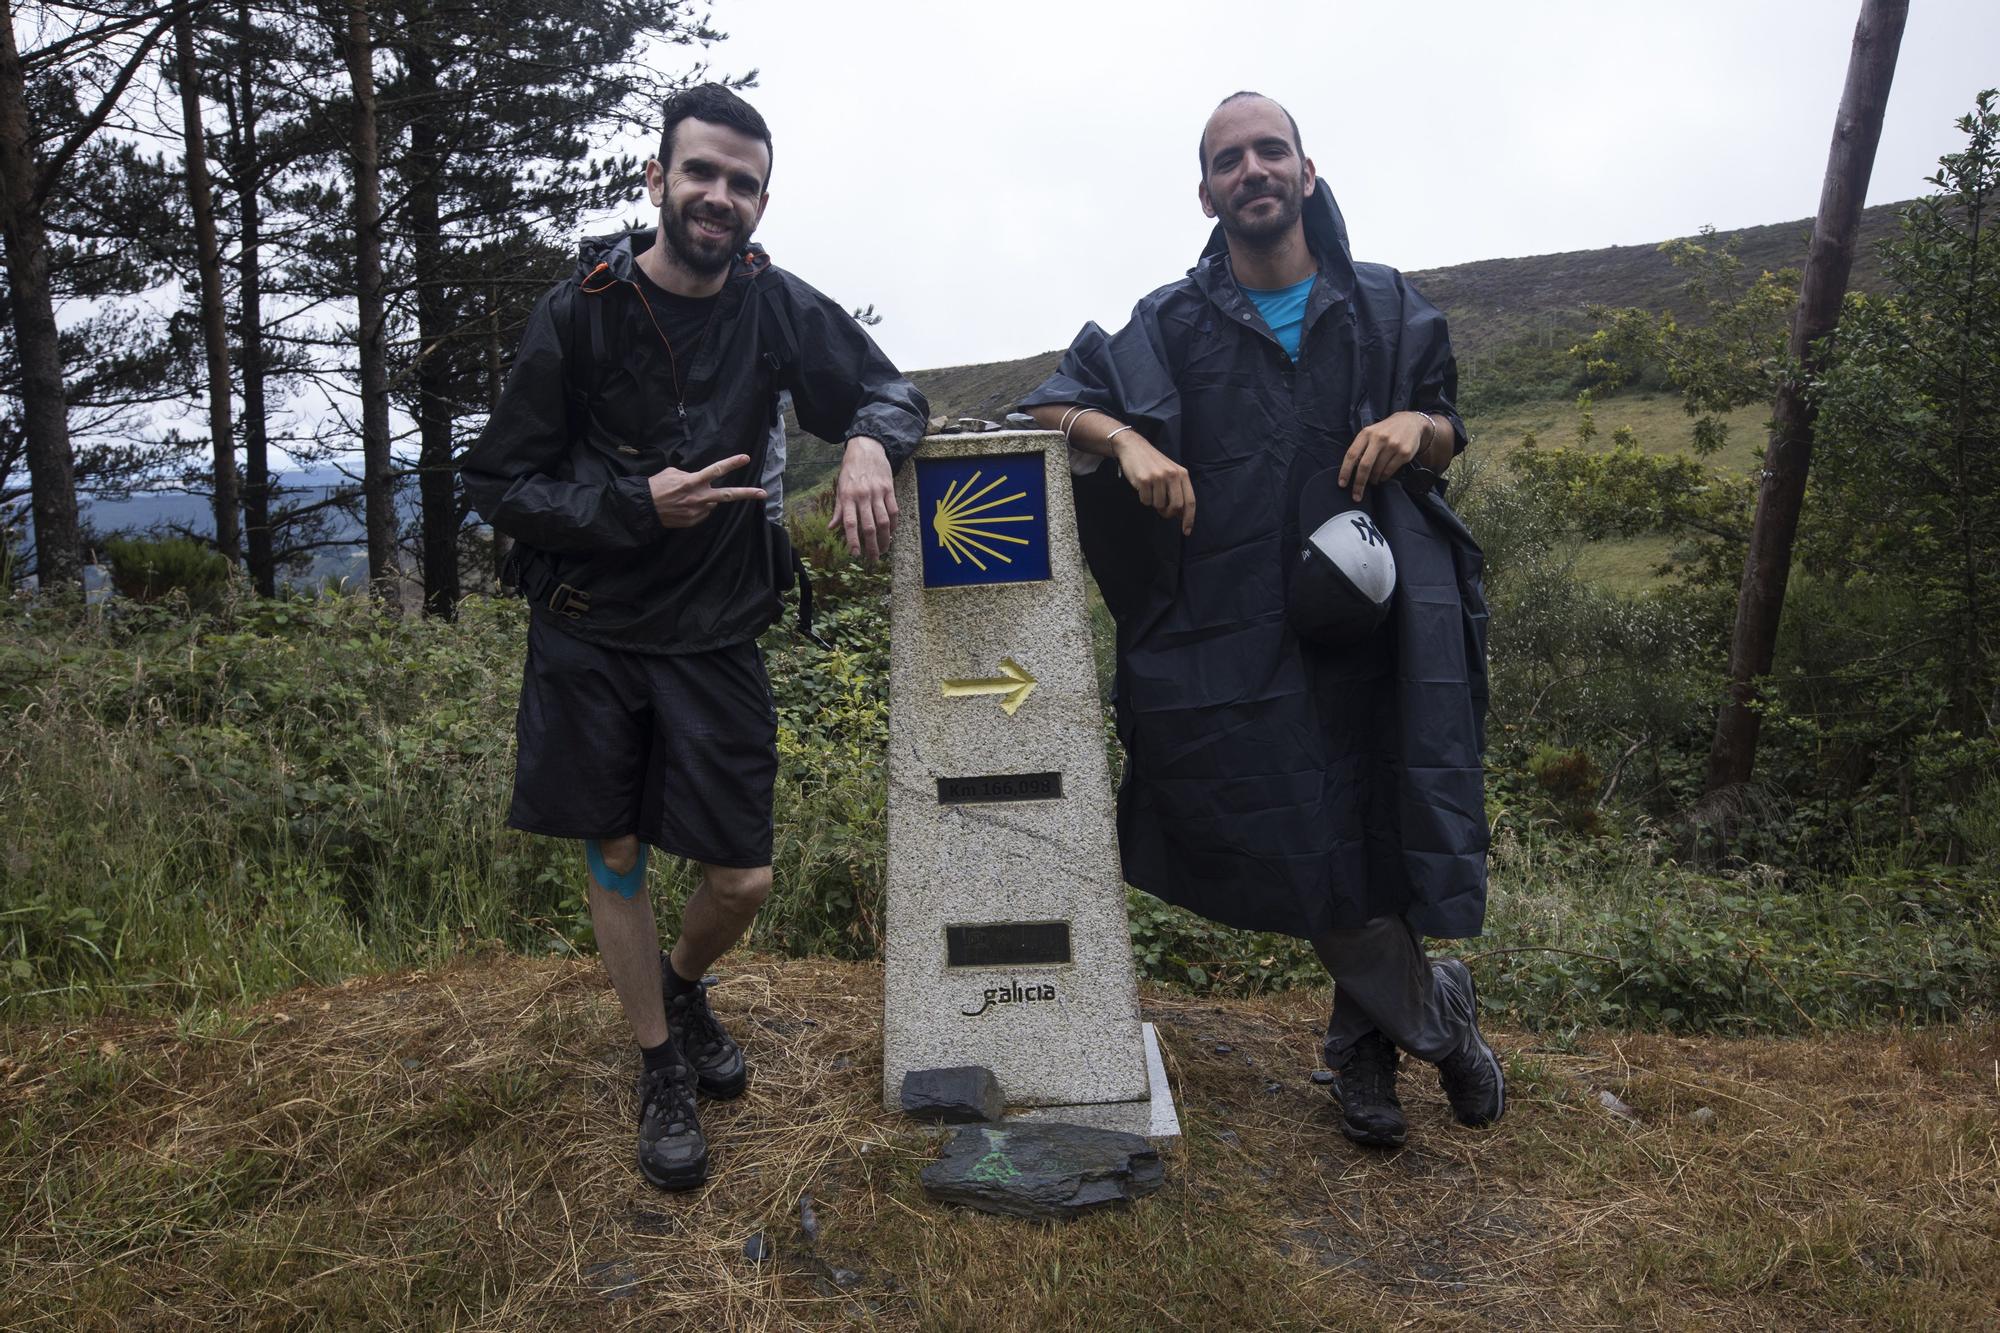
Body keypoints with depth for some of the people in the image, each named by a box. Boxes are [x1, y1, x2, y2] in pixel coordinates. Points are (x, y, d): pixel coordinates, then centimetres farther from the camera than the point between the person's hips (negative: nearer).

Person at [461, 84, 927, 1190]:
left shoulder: (778, 308, -4)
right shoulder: (578, 313, -9)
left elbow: (889, 391, 6)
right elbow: (497, 484, -6)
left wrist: (869, 444, -18)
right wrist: (640, 504, -21)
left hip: (715, 640, 1)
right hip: (589, 640, -1)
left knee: (742, 880, 2)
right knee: (615, 858, 9)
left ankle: (681, 982, 38)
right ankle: (662, 1068, 29)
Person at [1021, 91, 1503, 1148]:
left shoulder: (1385, 307, 10)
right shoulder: (1174, 324, 5)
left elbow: (1448, 436, 17)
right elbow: (1049, 408, 2)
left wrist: (1418, 427, -7)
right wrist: (1127, 438, -18)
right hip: (1234, 643, -1)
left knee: (1373, 832, 3)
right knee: (1311, 848, 3)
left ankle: (1364, 1040, 29)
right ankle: (1438, 1013, 28)